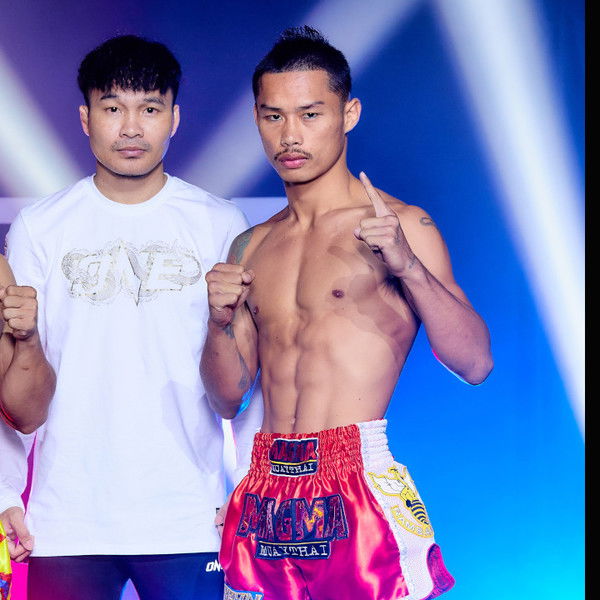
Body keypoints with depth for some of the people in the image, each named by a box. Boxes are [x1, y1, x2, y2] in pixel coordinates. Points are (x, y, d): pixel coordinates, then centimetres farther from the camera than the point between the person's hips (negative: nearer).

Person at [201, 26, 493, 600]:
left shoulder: (398, 225, -1)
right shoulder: (253, 246, 15)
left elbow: (474, 362, -9)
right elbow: (226, 396, 16)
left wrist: (408, 265, -22)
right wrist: (220, 323, -4)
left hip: (360, 486, -5)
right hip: (266, 493, 5)